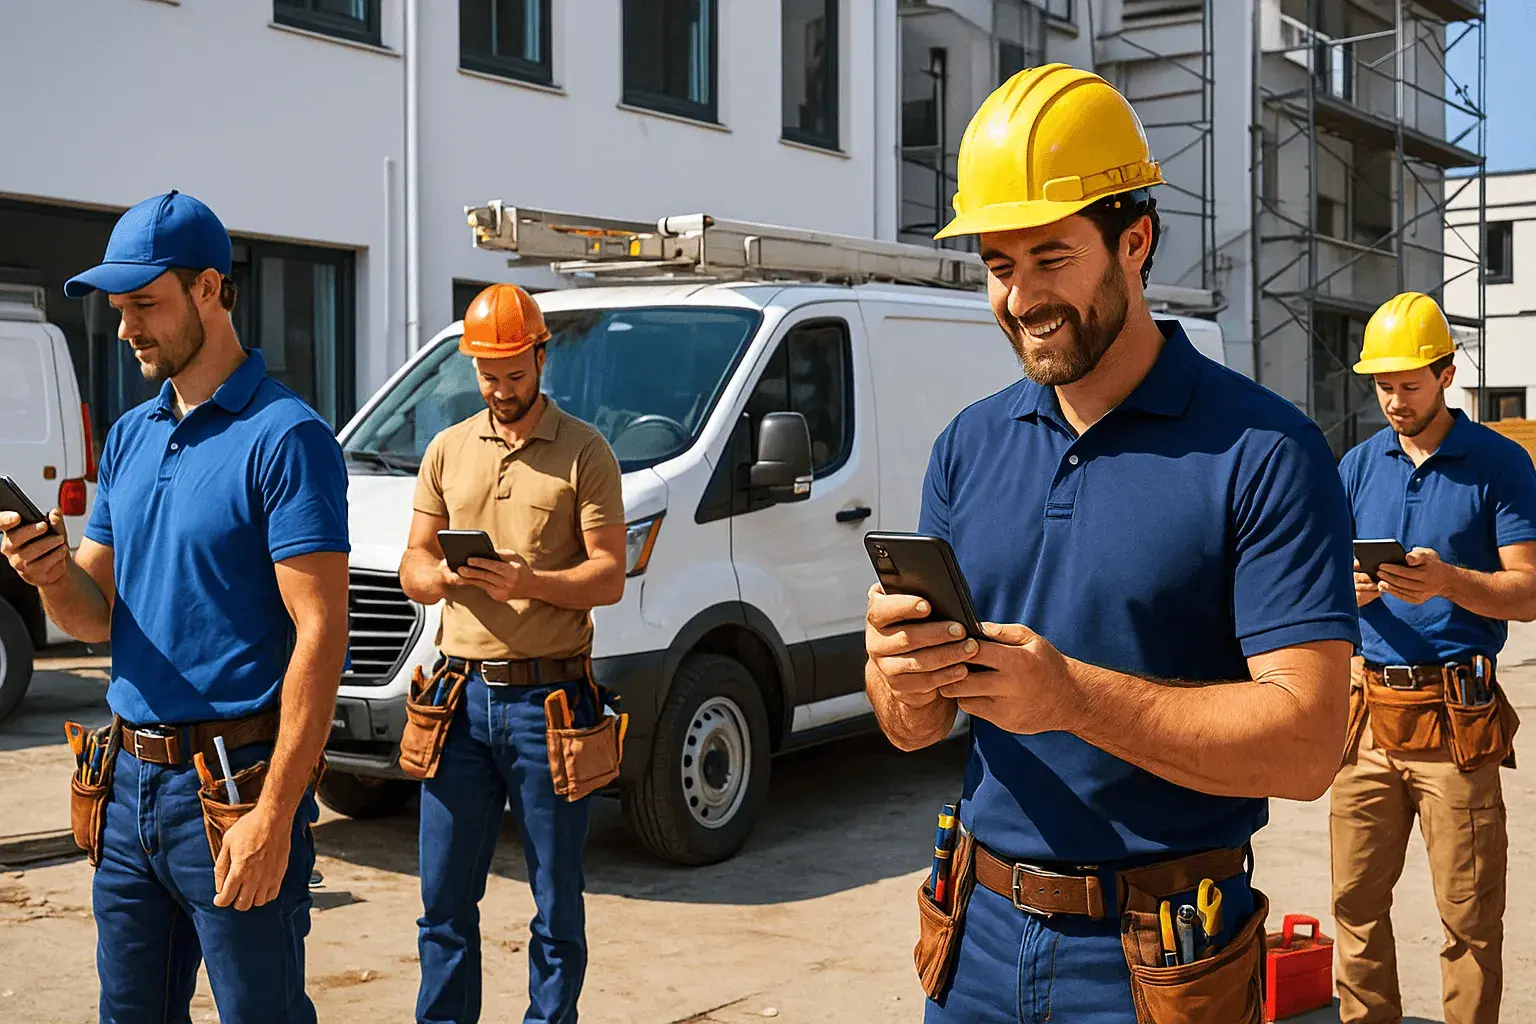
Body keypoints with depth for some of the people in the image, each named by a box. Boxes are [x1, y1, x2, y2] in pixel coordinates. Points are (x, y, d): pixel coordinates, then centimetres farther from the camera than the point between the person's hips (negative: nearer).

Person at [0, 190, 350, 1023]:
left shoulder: (283, 437, -13)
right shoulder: (129, 437, 12)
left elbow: (320, 634, -18)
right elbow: (96, 616, 14)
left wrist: (276, 814, -22)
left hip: (233, 788, -7)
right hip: (130, 782, 8)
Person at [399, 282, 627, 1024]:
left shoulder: (583, 451, -1)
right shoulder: (448, 449, 13)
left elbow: (609, 577, -6)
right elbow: (412, 563, 13)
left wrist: (526, 582, -22)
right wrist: (441, 578, -10)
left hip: (547, 697, -4)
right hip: (460, 693, 4)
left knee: (557, 902, 6)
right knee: (444, 899, 9)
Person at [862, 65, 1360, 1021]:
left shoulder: (1263, 451, -12)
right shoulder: (968, 447, 4)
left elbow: (1307, 744, -18)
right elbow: (916, 729, 5)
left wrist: (1072, 694, -27)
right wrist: (900, 675, -17)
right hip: (981, 933, 5)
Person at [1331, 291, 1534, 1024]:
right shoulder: (1359, 466, 13)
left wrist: (1447, 581, -22)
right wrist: (1350, 589, -11)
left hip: (1454, 717, -4)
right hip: (1367, 710, 4)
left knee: (1469, 917, -1)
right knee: (1356, 901, 6)